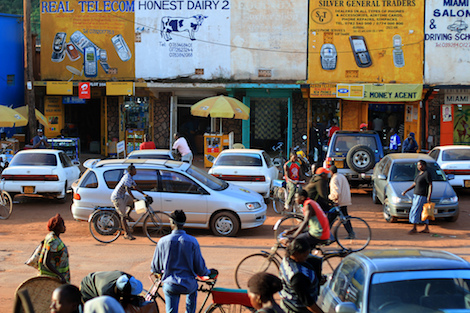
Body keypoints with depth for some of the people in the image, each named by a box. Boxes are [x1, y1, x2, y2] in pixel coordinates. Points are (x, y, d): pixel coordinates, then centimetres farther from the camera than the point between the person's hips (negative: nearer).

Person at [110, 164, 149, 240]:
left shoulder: (130, 177, 9)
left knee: (134, 202, 8)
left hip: (122, 196, 9)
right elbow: (127, 189, -33)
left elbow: (135, 187, 17)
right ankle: (127, 234, 1)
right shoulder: (127, 178, -22)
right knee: (123, 216, -5)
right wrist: (134, 198, -39)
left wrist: (144, 194, 13)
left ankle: (127, 215, 15)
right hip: (117, 198, -9)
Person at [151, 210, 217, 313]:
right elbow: (200, 269, -4)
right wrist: (209, 272, 18)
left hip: (170, 286, -1)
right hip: (188, 286, 1)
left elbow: (155, 267, 5)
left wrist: (156, 272, 30)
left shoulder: (163, 241, -6)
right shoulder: (192, 241, -9)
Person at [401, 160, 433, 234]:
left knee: (415, 211, -8)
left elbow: (430, 185, -17)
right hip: (416, 195, 9)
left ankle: (414, 228, -4)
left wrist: (429, 196, -24)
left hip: (422, 196, -9)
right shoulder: (419, 174, 15)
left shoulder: (427, 174, -13)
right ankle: (426, 228, 14)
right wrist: (406, 191, 15)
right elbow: (414, 184, 20)